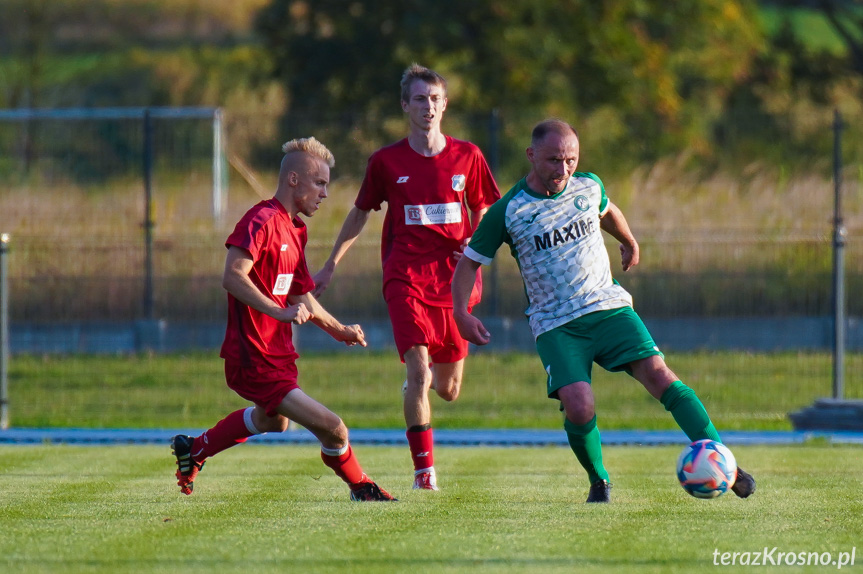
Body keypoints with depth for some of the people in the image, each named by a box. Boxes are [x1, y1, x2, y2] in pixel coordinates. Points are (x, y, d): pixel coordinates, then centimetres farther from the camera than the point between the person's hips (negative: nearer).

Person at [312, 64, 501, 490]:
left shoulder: (467, 157, 5)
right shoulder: (386, 162, 2)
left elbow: (482, 212, 17)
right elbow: (360, 213, 14)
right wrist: (330, 267, 17)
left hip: (453, 279, 2)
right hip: (405, 278, -2)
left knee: (448, 390, 8)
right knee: (419, 375, -19)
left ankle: (421, 378, 46)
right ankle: (424, 470, -14)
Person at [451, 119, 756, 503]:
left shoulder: (588, 187, 3)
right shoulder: (508, 212, -7)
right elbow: (470, 261, 3)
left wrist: (630, 243, 46)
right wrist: (461, 312, -11)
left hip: (608, 308, 3)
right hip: (555, 325, -3)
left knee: (659, 375, -18)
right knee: (578, 407, -23)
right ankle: (598, 481, 5)